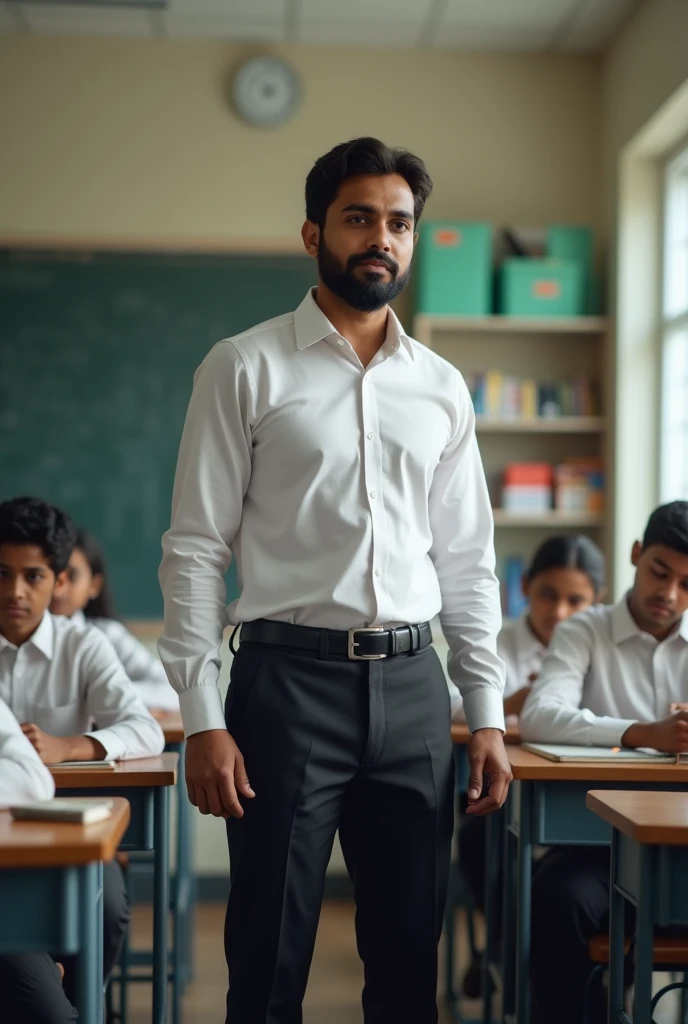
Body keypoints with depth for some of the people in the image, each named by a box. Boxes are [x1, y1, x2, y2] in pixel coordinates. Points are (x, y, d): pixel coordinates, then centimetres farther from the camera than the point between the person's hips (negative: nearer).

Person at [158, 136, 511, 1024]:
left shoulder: (442, 387, 12)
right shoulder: (244, 369, -1)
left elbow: (467, 559, 13)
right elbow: (194, 549, -3)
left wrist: (487, 715, 7)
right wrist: (202, 719, -10)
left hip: (413, 685, 4)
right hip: (289, 677, -4)